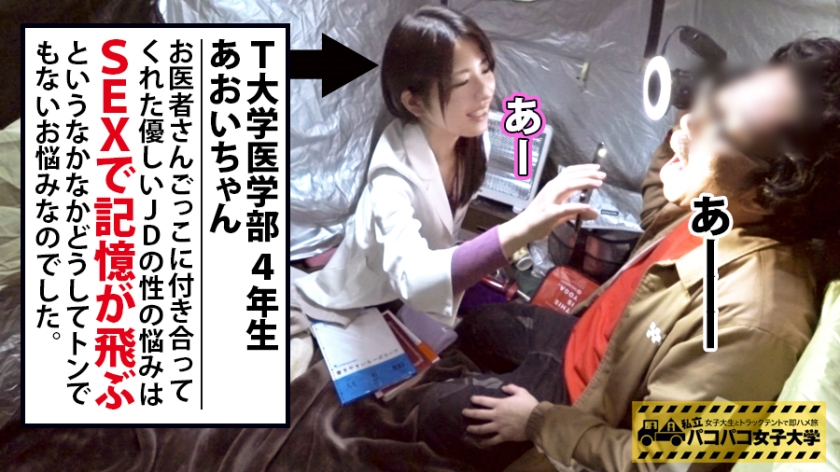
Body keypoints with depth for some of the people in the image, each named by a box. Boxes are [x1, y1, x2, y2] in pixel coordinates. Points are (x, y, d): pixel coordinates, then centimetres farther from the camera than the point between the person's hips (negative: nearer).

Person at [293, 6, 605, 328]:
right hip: (358, 313, -5)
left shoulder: (469, 137, -16)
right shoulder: (393, 174, -36)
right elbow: (412, 281, -52)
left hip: (424, 295, 5)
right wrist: (521, 229, -61)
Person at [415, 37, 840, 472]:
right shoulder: (712, 206, -19)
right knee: (476, 325, 21)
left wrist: (537, 422, -19)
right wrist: (685, 133, -11)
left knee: (436, 413, 3)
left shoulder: (749, 321, -42)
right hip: (586, 342, 7)